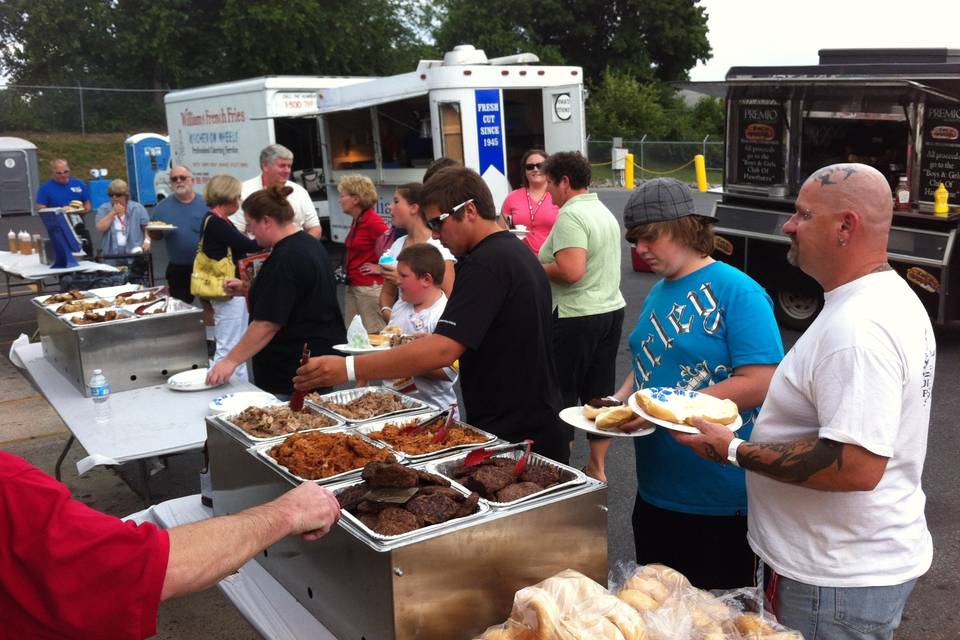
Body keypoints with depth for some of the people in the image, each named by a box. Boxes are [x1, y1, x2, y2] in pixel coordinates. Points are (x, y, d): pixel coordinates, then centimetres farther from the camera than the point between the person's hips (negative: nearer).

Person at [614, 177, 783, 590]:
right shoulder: (658, 293, 10)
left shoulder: (737, 291, -15)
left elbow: (759, 384, -22)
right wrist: (621, 400, -1)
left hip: (720, 505, -7)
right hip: (654, 492, 8)